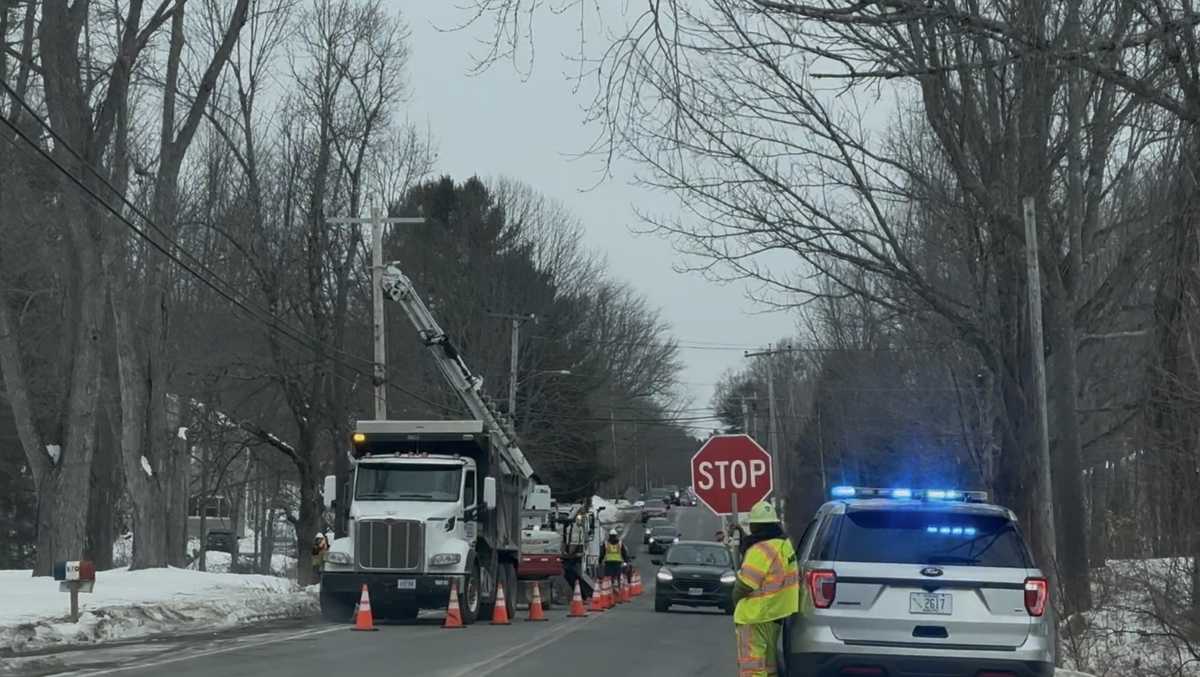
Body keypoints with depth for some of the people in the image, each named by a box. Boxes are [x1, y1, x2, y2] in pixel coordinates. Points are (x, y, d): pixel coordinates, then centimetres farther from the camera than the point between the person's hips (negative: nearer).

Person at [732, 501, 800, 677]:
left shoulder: (761, 550, -20)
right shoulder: (784, 544, 8)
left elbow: (744, 584, -18)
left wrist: (737, 597, 2)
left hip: (756, 616, -9)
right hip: (777, 612, 10)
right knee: (768, 662, 20)